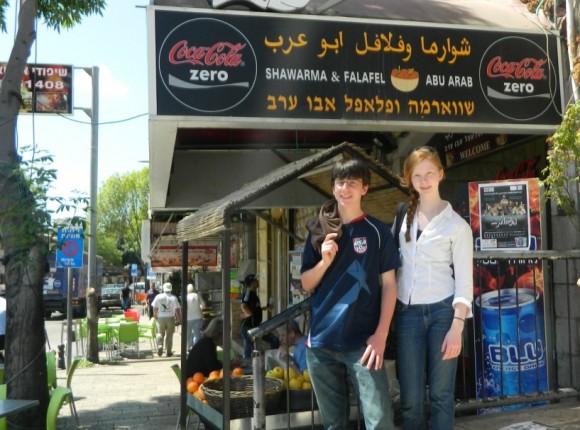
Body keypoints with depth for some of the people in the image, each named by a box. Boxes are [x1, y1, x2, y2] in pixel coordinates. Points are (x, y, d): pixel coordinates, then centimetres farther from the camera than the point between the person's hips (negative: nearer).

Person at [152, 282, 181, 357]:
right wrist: (179, 319, 3)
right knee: (169, 334, 7)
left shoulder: (158, 297, -1)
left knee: (160, 333, 14)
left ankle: (159, 345, -11)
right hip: (170, 318, -1)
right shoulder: (173, 298, -5)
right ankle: (169, 352, 10)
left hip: (160, 318, 1)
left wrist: (156, 316, 19)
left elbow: (154, 308, 4)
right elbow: (177, 309, -6)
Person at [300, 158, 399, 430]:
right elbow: (306, 285, 11)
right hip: (320, 341, 3)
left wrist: (381, 334, -10)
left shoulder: (377, 231, 1)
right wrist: (324, 261, -9)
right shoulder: (319, 231, 8)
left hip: (362, 342, -3)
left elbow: (388, 285, 0)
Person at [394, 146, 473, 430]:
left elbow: (464, 281, -4)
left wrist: (457, 328, -12)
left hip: (442, 311, -3)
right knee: (411, 398, 6)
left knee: (440, 394, 5)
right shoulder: (403, 216, 9)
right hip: (407, 313, 3)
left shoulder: (457, 225, -1)